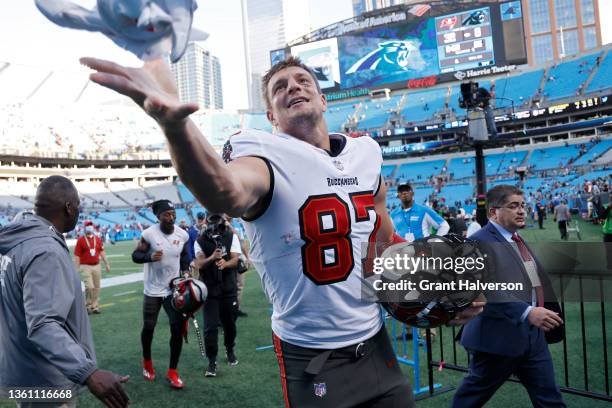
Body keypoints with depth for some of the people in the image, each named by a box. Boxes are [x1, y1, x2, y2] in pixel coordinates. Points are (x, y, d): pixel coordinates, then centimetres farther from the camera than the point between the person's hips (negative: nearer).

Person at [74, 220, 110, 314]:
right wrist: (77, 269, -9)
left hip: (96, 266, 5)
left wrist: (106, 264, 8)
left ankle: (95, 306, 19)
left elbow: (102, 252, 13)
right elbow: (77, 255, -6)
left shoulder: (98, 239, 9)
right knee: (89, 287, -11)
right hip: (85, 267, -5)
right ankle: (87, 306, 7)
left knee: (96, 288, 8)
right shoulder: (80, 240, -5)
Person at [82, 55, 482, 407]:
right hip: (313, 359, -5)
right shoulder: (267, 158, -16)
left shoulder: (365, 155, 1)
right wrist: (175, 124, -61)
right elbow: (228, 194, -43)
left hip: (375, 344, 5)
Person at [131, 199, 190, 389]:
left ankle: (172, 371, 12)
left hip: (174, 289, 2)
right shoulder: (149, 234, -15)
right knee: (148, 328, 10)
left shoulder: (183, 235, -4)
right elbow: (135, 255, -9)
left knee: (178, 329, -2)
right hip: (153, 290, -2)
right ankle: (147, 361, 40)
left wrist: (186, 271, 1)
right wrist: (150, 256, -28)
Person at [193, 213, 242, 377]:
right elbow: (199, 264, -16)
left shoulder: (231, 237, -4)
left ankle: (230, 350, 39)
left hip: (229, 288, 2)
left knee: (229, 323, 15)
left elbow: (235, 260, -11)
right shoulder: (201, 241, -7)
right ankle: (212, 361, 7)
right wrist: (212, 258, -36)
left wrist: (225, 263, -33)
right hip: (210, 290, -1)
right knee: (210, 327, -4)